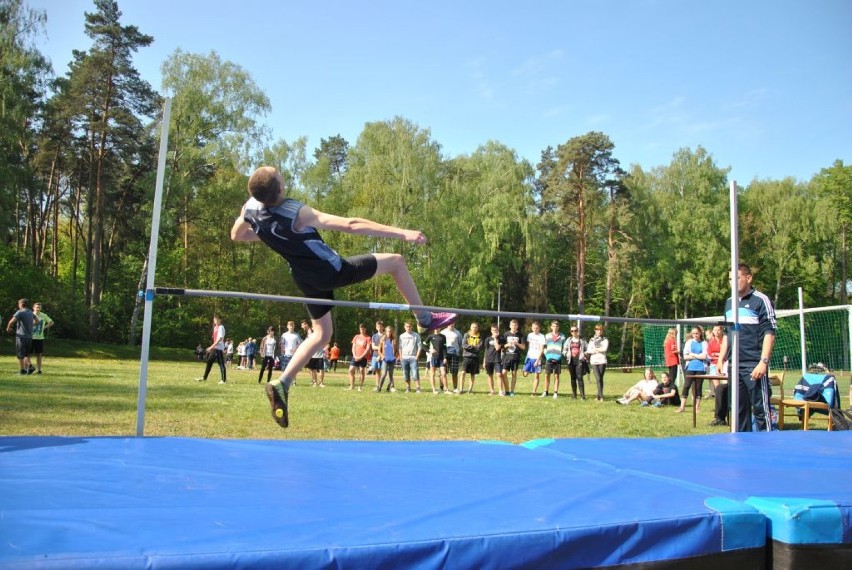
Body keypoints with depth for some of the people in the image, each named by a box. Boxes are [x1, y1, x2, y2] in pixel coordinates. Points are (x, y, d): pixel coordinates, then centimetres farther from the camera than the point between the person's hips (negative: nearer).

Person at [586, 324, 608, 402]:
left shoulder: (605, 340, 11)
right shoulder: (592, 340, 15)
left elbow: (605, 349, -6)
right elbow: (588, 350, 3)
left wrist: (595, 349, -2)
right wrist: (599, 350, -5)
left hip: (602, 361, 0)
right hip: (594, 361, 0)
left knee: (601, 379, -1)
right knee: (598, 379, -12)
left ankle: (598, 396, 5)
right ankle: (601, 396, -16)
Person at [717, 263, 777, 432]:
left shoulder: (760, 300, -4)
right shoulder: (729, 302, 15)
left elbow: (769, 333, -9)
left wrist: (764, 362, -17)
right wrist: (721, 358, 15)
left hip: (754, 366, -6)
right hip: (734, 365, 6)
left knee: (760, 408, -3)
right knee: (739, 408, 11)